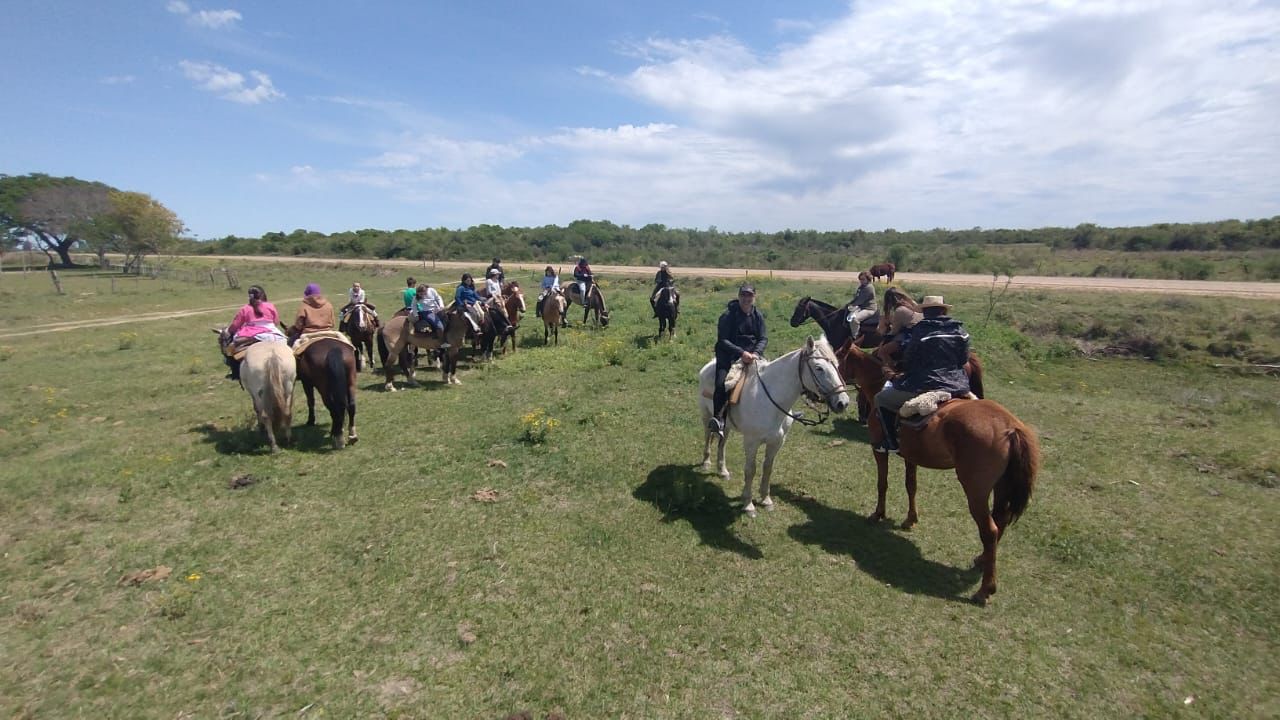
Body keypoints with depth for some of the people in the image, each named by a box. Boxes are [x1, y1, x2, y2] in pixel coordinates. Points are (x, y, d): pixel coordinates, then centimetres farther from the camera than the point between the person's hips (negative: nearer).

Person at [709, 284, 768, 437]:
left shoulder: (757, 315, 8)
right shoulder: (727, 315, -6)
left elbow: (764, 338, 5)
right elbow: (722, 340, -11)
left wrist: (756, 353, -15)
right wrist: (741, 352, -22)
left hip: (752, 353, 5)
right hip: (729, 354, -5)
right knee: (721, 383, -26)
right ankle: (718, 418, -22)